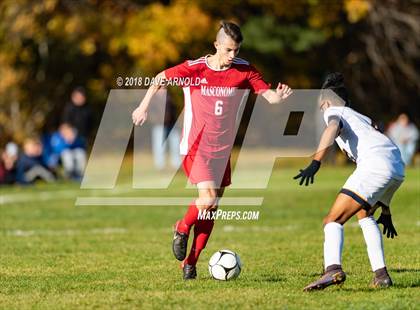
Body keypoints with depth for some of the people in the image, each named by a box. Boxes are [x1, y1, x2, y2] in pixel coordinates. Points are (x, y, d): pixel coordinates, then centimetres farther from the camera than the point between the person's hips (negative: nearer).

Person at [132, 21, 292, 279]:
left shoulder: (244, 71, -4)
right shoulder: (194, 69, -11)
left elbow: (268, 94, -10)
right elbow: (161, 78, 2)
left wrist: (279, 96, -32)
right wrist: (144, 106, -2)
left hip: (223, 149, 4)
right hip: (196, 146, -4)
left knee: (210, 211, 7)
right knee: (208, 197, -23)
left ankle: (190, 263, 17)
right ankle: (183, 229, 6)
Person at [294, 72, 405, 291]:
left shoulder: (334, 112, 16)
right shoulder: (363, 119, 39)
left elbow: (332, 128, -10)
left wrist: (316, 162, -25)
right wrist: (385, 212, 45)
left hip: (374, 163, -8)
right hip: (398, 167, 8)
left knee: (333, 221, -9)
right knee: (363, 214, 31)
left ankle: (333, 269, -35)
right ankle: (381, 274, 21)